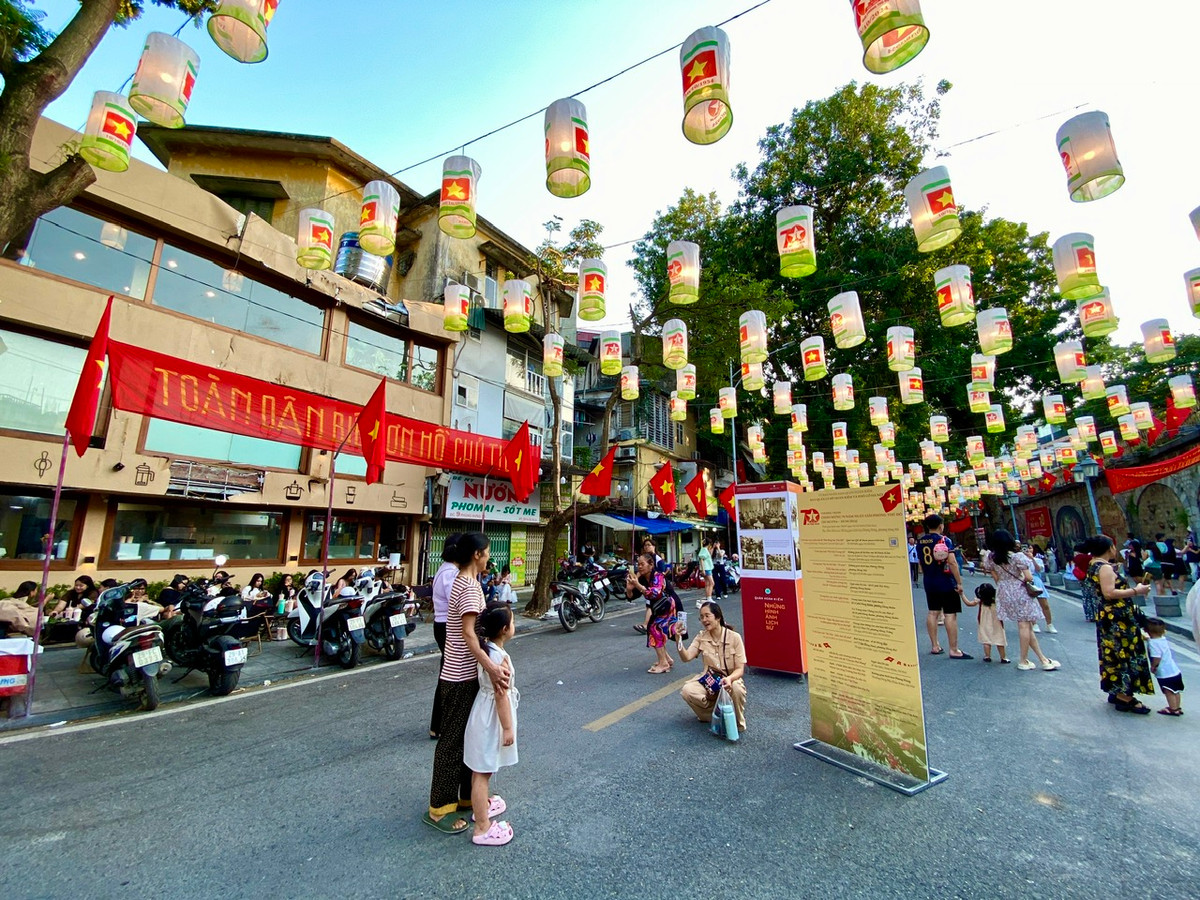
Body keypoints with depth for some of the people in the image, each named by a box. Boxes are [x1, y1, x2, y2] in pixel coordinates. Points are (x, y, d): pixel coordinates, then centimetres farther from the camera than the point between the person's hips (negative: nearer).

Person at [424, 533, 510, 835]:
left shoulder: (461, 581, 9)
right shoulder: (470, 586, -21)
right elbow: (468, 632, -31)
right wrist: (491, 667, -41)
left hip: (464, 673, 10)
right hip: (461, 677, -10)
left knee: (468, 735, 19)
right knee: (453, 739, 4)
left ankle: (468, 796, 33)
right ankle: (439, 808, 19)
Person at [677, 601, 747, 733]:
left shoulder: (734, 637, -11)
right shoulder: (701, 637, -2)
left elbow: (740, 669, -13)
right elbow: (686, 658, -14)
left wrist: (729, 678, -35)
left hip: (731, 680, -3)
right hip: (709, 682, 3)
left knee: (736, 689, -38)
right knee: (687, 690, -27)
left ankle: (737, 724, -7)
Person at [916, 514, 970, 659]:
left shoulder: (920, 541, 6)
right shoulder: (943, 540, -13)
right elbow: (952, 562, -20)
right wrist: (959, 582, -14)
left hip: (929, 582, 6)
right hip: (946, 582, -6)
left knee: (933, 612, 12)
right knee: (950, 614, -2)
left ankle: (934, 646, 18)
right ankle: (954, 650, 1)